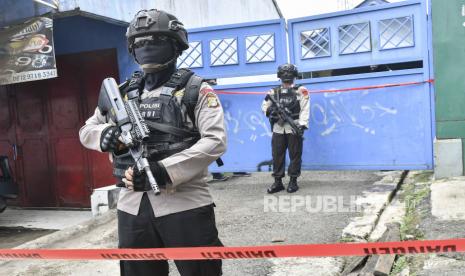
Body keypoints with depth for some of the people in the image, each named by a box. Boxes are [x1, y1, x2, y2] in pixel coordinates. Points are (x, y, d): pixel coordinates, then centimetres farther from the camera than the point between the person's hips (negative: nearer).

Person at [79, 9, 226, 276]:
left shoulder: (195, 90, -3)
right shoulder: (124, 93, 13)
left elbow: (215, 141, -14)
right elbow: (86, 131, 17)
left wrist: (163, 170, -23)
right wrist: (105, 134, -8)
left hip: (184, 205, -5)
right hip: (132, 207, 5)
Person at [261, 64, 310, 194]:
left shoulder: (301, 91, 3)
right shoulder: (273, 92, 13)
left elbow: (305, 109, -5)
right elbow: (264, 107, 15)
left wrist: (303, 124, -17)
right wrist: (270, 110, -8)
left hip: (294, 128, -3)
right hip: (278, 129, 3)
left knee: (295, 155, 2)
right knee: (277, 155, 5)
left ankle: (293, 181, 12)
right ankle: (278, 182, 14)